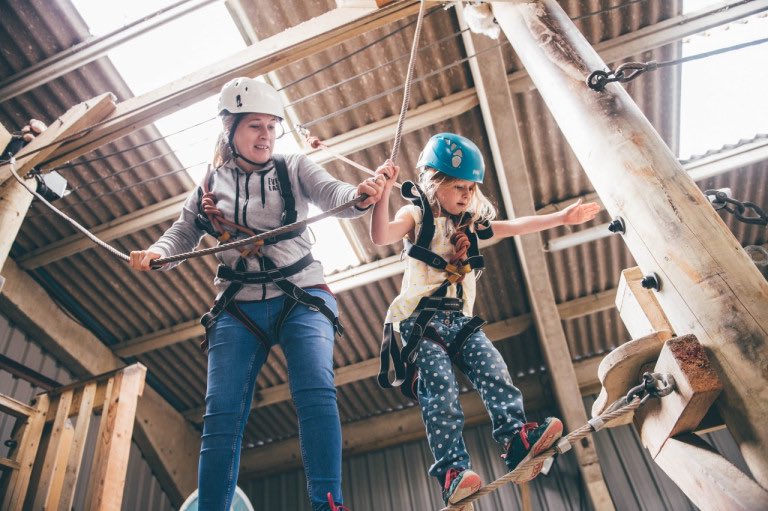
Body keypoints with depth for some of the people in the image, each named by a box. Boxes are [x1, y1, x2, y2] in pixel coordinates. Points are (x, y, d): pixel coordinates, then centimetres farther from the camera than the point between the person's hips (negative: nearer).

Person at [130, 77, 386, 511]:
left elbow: (334, 194, -10)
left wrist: (361, 196, -34)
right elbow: (183, 234, 12)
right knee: (222, 414, -4)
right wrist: (155, 253, -10)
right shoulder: (211, 184, 12)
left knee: (316, 393, -21)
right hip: (239, 308, 2)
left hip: (302, 299, -2)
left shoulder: (295, 168, 6)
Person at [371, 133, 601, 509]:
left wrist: (562, 217, 21)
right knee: (440, 388, -21)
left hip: (460, 321, 6)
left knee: (493, 370, -17)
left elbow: (515, 227, 24)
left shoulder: (470, 224, 21)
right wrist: (385, 189, -27)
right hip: (421, 321, -6)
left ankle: (517, 437, -25)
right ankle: (452, 470, -25)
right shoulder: (416, 216, 2)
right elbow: (381, 235, -17)